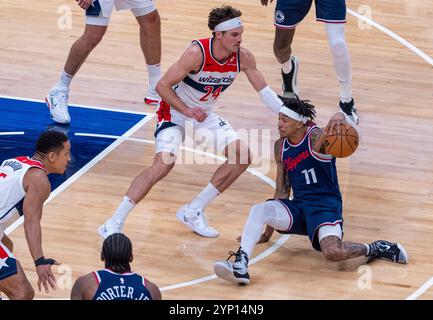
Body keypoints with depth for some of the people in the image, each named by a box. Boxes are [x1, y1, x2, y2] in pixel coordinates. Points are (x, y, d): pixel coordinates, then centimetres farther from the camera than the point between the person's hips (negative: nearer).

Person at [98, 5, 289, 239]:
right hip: (175, 111, -7)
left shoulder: (243, 57, -14)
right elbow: (162, 86, -24)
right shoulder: (197, 53, -30)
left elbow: (264, 91, -1)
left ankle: (193, 213, 6)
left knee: (243, 156, -5)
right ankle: (113, 224, -21)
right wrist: (186, 110, -32)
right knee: (164, 164, -27)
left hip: (205, 114, 7)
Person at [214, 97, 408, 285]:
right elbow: (282, 191, 15)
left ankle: (373, 249, -3)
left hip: (326, 206, -6)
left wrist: (340, 118, -55)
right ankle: (240, 266, -29)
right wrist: (267, 233, 17)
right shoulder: (280, 147, 7)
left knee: (332, 253, -31)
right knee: (259, 210, -21)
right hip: (298, 207, 6)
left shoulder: (316, 137, -12)